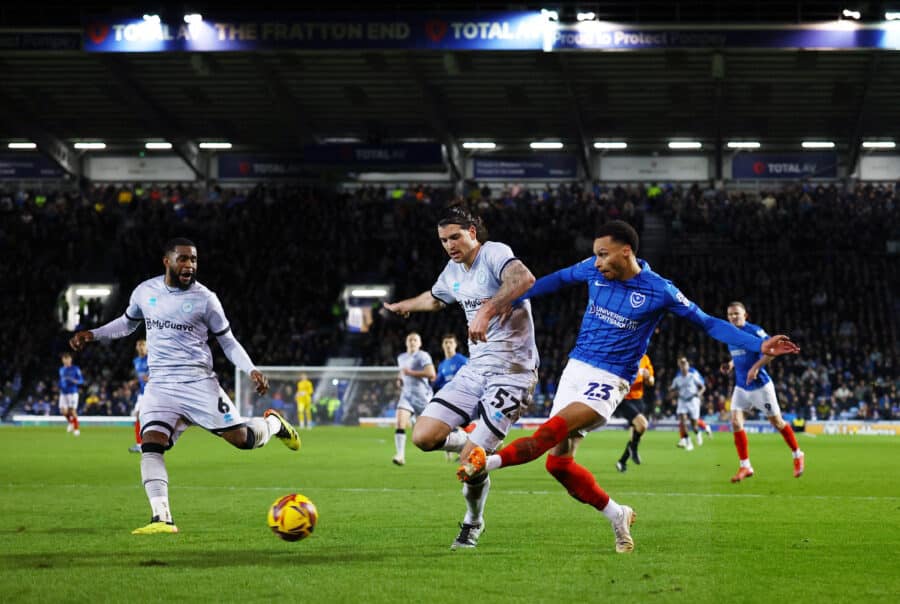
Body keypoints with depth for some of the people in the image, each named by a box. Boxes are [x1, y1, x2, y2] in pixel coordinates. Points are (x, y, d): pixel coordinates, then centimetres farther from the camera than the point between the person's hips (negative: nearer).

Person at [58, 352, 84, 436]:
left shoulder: (76, 369, -3)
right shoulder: (61, 369, 14)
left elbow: (81, 380, -3)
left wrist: (73, 381, -21)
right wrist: (60, 387, 8)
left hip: (73, 392, -5)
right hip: (63, 393, 5)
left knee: (72, 411, -10)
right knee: (63, 411, -6)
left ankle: (77, 428, 3)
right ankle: (70, 422, 23)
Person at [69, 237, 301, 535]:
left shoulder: (205, 298, -1)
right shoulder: (145, 292, 8)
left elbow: (228, 342, 6)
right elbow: (127, 323, 28)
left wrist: (252, 370, -8)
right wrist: (93, 334, 15)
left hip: (198, 382, -2)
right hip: (160, 385, 2)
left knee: (242, 438, -7)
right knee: (150, 446, -20)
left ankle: (272, 422, 29)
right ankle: (161, 519, -25)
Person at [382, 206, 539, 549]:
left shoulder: (494, 254, -12)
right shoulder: (453, 271, 14)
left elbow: (524, 280, -35)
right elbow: (435, 298, 39)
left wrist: (487, 309, -45)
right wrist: (402, 307, 57)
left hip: (511, 371, -8)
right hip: (475, 369, 8)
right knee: (423, 437, -8)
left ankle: (473, 524, 16)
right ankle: (475, 445, 21)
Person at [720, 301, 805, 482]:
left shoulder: (754, 331, -15)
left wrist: (755, 367, -27)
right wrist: (730, 365, 3)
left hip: (760, 385, -6)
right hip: (741, 387, 6)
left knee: (776, 421, 5)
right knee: (735, 422, -9)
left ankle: (797, 455, 26)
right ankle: (745, 467, -2)